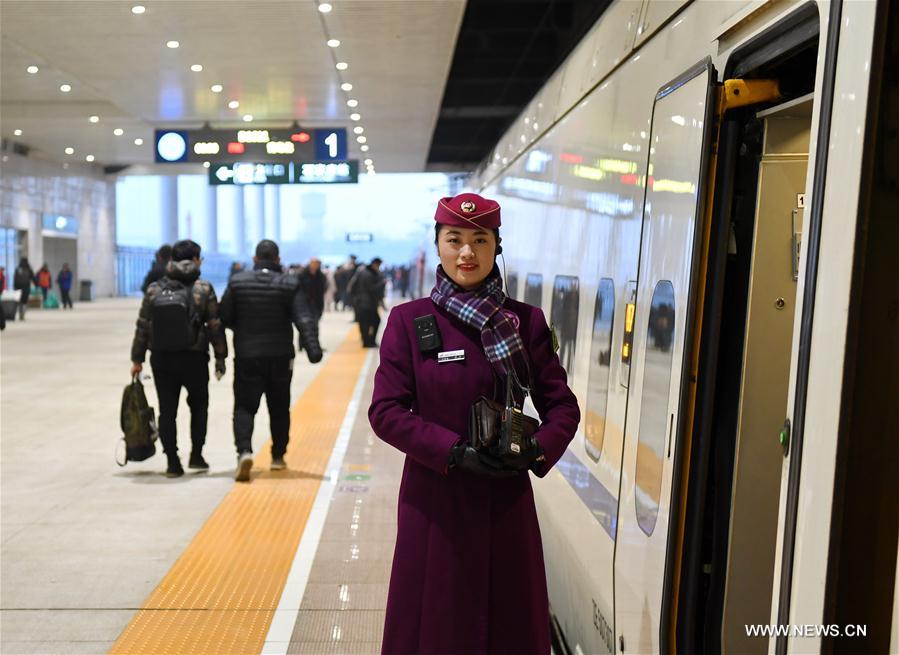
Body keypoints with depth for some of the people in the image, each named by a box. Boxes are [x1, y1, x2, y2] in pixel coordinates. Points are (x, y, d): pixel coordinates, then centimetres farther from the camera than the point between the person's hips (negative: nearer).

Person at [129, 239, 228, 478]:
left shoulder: (154, 289, 2)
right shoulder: (203, 289, -5)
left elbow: (142, 327, 3)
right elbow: (215, 327, -6)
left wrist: (137, 359, 10)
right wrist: (220, 357, 3)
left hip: (161, 359, 2)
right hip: (194, 359, -2)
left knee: (167, 411, 8)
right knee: (198, 405, 18)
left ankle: (173, 462, 7)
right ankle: (196, 455, 15)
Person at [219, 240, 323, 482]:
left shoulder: (237, 282, -1)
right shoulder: (290, 284, -4)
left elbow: (224, 318, 2)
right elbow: (304, 319, -14)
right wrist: (313, 349, -21)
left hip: (246, 357, 0)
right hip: (280, 357, 1)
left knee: (244, 406, 2)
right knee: (279, 408, 15)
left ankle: (244, 451, -20)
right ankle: (278, 456, 24)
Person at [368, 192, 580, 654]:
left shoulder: (526, 321, 0)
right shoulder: (409, 320, -4)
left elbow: (563, 406, 3)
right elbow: (385, 410, -8)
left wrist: (538, 450, -16)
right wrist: (454, 451, -18)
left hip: (506, 497, 2)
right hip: (434, 497, -1)